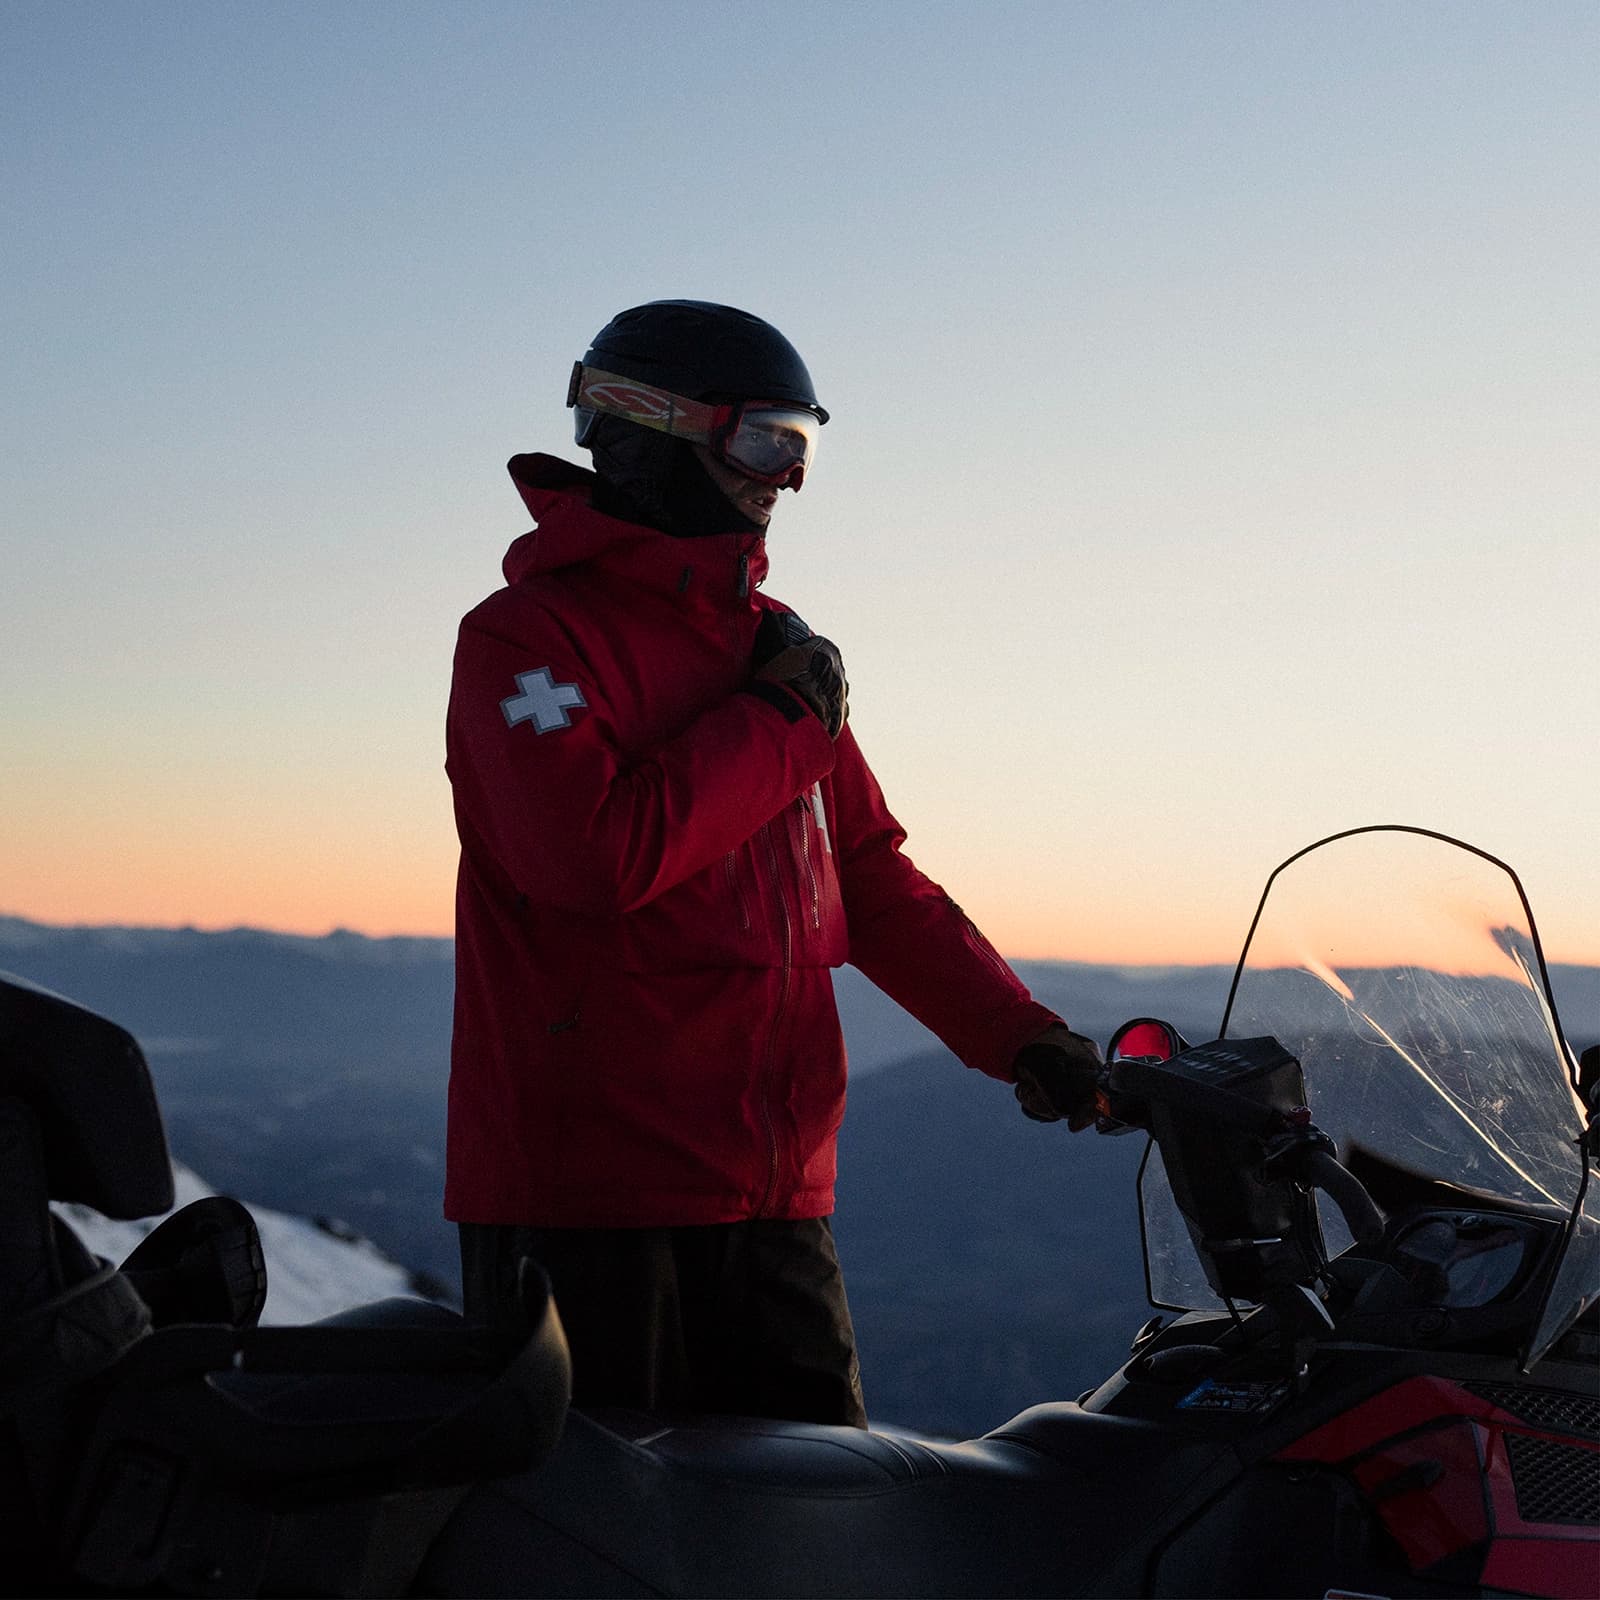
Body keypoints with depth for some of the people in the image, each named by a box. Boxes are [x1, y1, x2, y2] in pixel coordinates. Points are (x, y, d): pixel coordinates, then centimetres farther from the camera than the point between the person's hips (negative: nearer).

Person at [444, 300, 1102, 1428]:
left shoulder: (769, 641, 17)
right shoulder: (527, 635, -6)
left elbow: (870, 874, 21)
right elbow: (593, 856, -23)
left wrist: (1018, 1035, 10)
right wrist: (778, 725, -11)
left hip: (773, 1194, 7)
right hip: (586, 1192, -7)